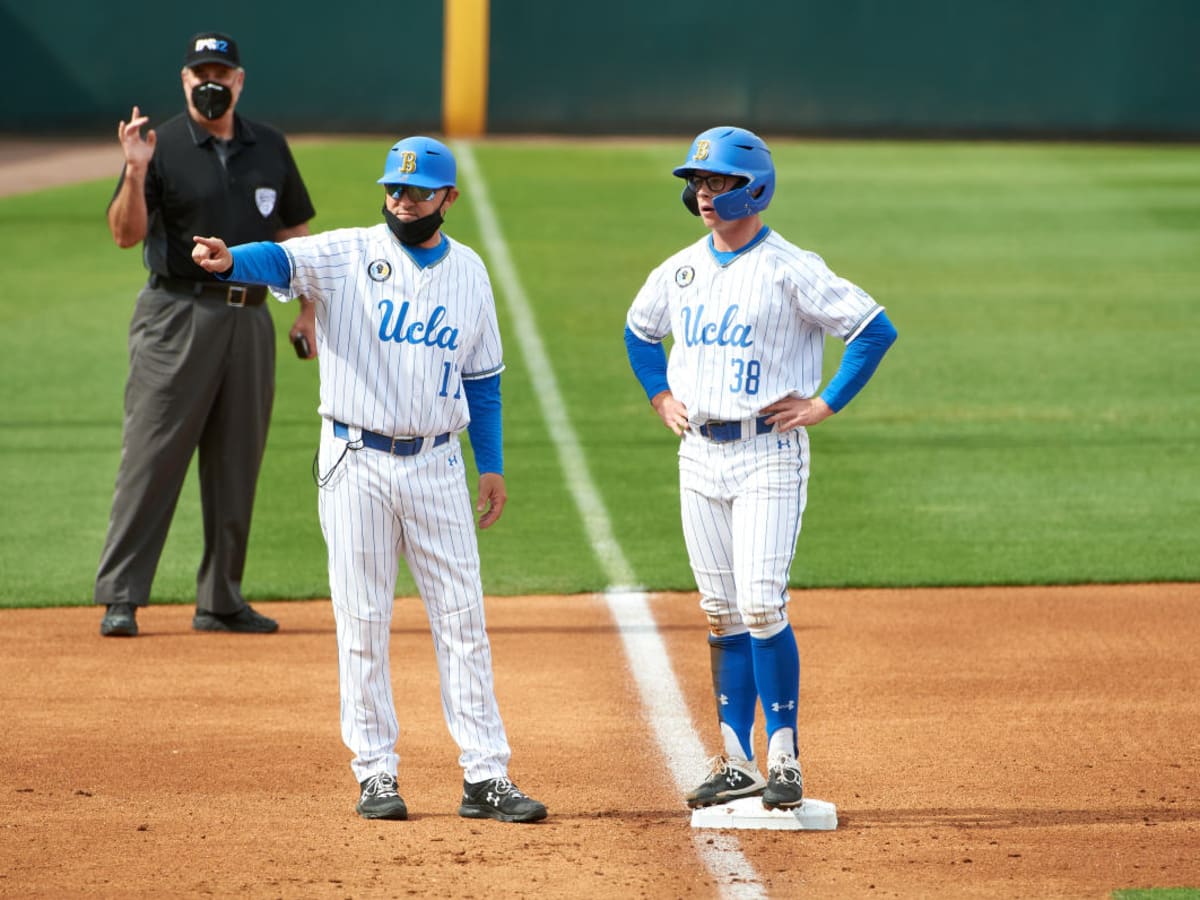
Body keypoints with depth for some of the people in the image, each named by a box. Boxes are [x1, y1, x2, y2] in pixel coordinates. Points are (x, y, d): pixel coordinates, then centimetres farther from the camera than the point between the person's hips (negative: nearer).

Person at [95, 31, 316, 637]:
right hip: (177, 316, -5)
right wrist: (136, 174, -27)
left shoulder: (269, 148, 12)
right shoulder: (162, 146, -2)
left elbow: (293, 231, 19)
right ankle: (119, 599, -6)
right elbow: (126, 234, -11)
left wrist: (309, 308, 11)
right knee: (152, 457, -8)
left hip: (249, 319, 5)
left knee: (236, 467, 8)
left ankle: (220, 601, 15)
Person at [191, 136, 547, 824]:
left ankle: (485, 778, 5)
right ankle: (377, 775, 8)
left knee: (463, 619, 2)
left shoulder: (469, 271, 8)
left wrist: (494, 466, 10)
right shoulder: (349, 255, -4)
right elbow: (283, 261, -24)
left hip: (437, 465, 3)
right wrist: (229, 261, -45)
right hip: (357, 463, -3)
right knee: (363, 622, 1)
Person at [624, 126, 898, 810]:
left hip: (769, 453, -6)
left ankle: (785, 759, -7)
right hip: (699, 453, 6)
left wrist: (827, 403, -13)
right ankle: (737, 762, 13)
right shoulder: (681, 270, 10)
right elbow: (640, 329, 29)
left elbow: (877, 328, -13)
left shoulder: (790, 268, -10)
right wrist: (660, 395, 16)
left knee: (762, 604, -14)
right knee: (723, 614, 8)